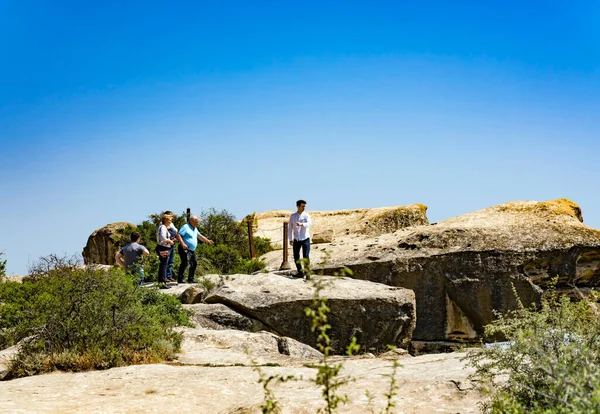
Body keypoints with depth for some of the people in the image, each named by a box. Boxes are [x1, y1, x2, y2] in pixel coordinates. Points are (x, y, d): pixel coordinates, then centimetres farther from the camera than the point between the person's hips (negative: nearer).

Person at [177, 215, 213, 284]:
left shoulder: (195, 229, 19)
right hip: (185, 249, -10)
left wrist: (207, 241, 30)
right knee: (185, 263, -17)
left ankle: (190, 279, 22)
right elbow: (179, 235, -19)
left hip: (192, 250, 10)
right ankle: (180, 279, -15)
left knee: (194, 263, 12)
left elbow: (199, 236, 33)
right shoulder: (185, 227, -11)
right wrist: (182, 244, -28)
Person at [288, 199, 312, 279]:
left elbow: (309, 223, -24)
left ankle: (307, 273, -3)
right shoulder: (292, 216, 3)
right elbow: (290, 228, 6)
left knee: (305, 257, -11)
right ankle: (300, 272, 20)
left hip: (305, 239, -3)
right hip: (296, 240, 3)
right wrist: (290, 240, -1)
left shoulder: (306, 215, -5)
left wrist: (301, 224, -44)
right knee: (296, 257, 5)